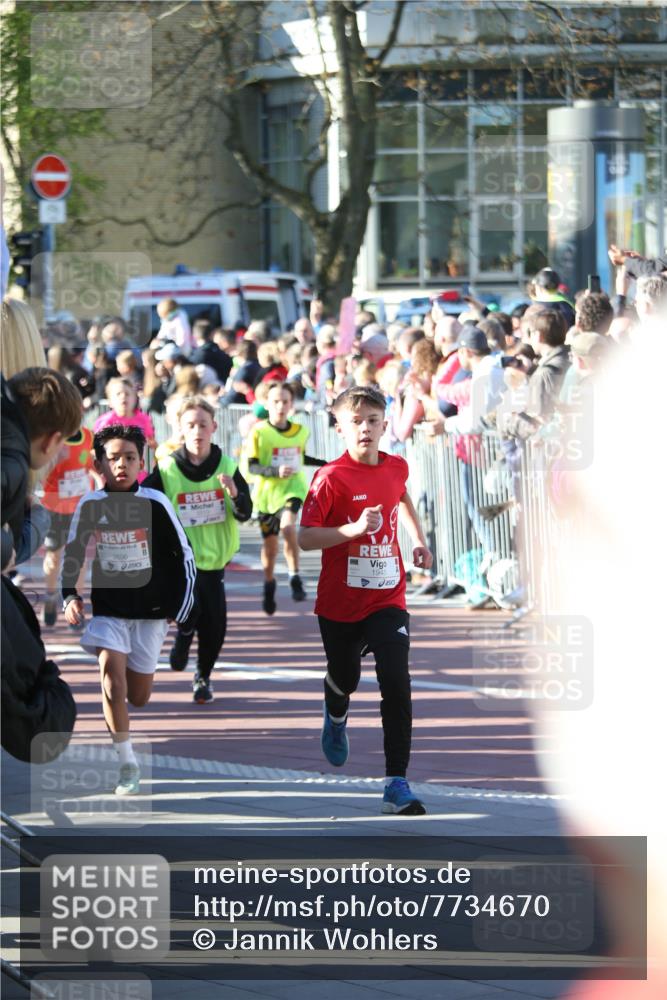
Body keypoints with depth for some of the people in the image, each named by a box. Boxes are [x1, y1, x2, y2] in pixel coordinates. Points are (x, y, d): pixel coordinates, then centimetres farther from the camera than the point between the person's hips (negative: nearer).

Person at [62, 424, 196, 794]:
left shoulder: (155, 503, -12)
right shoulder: (90, 505, -7)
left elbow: (184, 554, -2)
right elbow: (72, 552, 8)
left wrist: (181, 604, -2)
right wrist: (69, 595, -3)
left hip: (150, 611, 0)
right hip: (107, 608, 0)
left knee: (138, 697, 6)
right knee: (111, 669, -22)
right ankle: (127, 764, -13)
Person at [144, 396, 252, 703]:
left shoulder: (227, 468, -1)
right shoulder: (166, 470, -6)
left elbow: (245, 514, -3)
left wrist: (234, 493, -23)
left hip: (213, 559, 2)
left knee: (214, 626, 3)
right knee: (189, 608, -21)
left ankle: (203, 676, 28)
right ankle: (183, 635, 16)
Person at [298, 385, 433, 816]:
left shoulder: (396, 467, 1)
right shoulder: (332, 477, -14)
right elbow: (305, 538, -19)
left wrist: (418, 539, 19)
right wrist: (355, 529, -30)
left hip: (387, 600, 2)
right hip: (340, 603, -2)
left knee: (397, 685, -14)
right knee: (346, 679, 18)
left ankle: (397, 784, -14)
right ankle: (336, 717, 57)